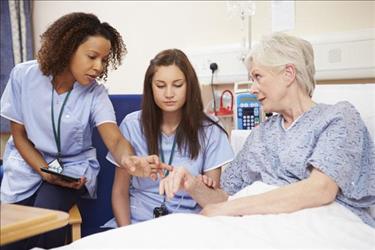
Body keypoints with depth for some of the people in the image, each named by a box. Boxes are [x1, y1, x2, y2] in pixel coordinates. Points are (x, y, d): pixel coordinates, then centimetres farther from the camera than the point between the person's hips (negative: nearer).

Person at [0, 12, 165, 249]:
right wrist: (46, 173, -19)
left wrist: (130, 160, -55)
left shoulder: (96, 94, -16)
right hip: (28, 164, 1)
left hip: (73, 167, -1)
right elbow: (19, 135, -5)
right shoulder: (23, 76, -14)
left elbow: (115, 140, -30)